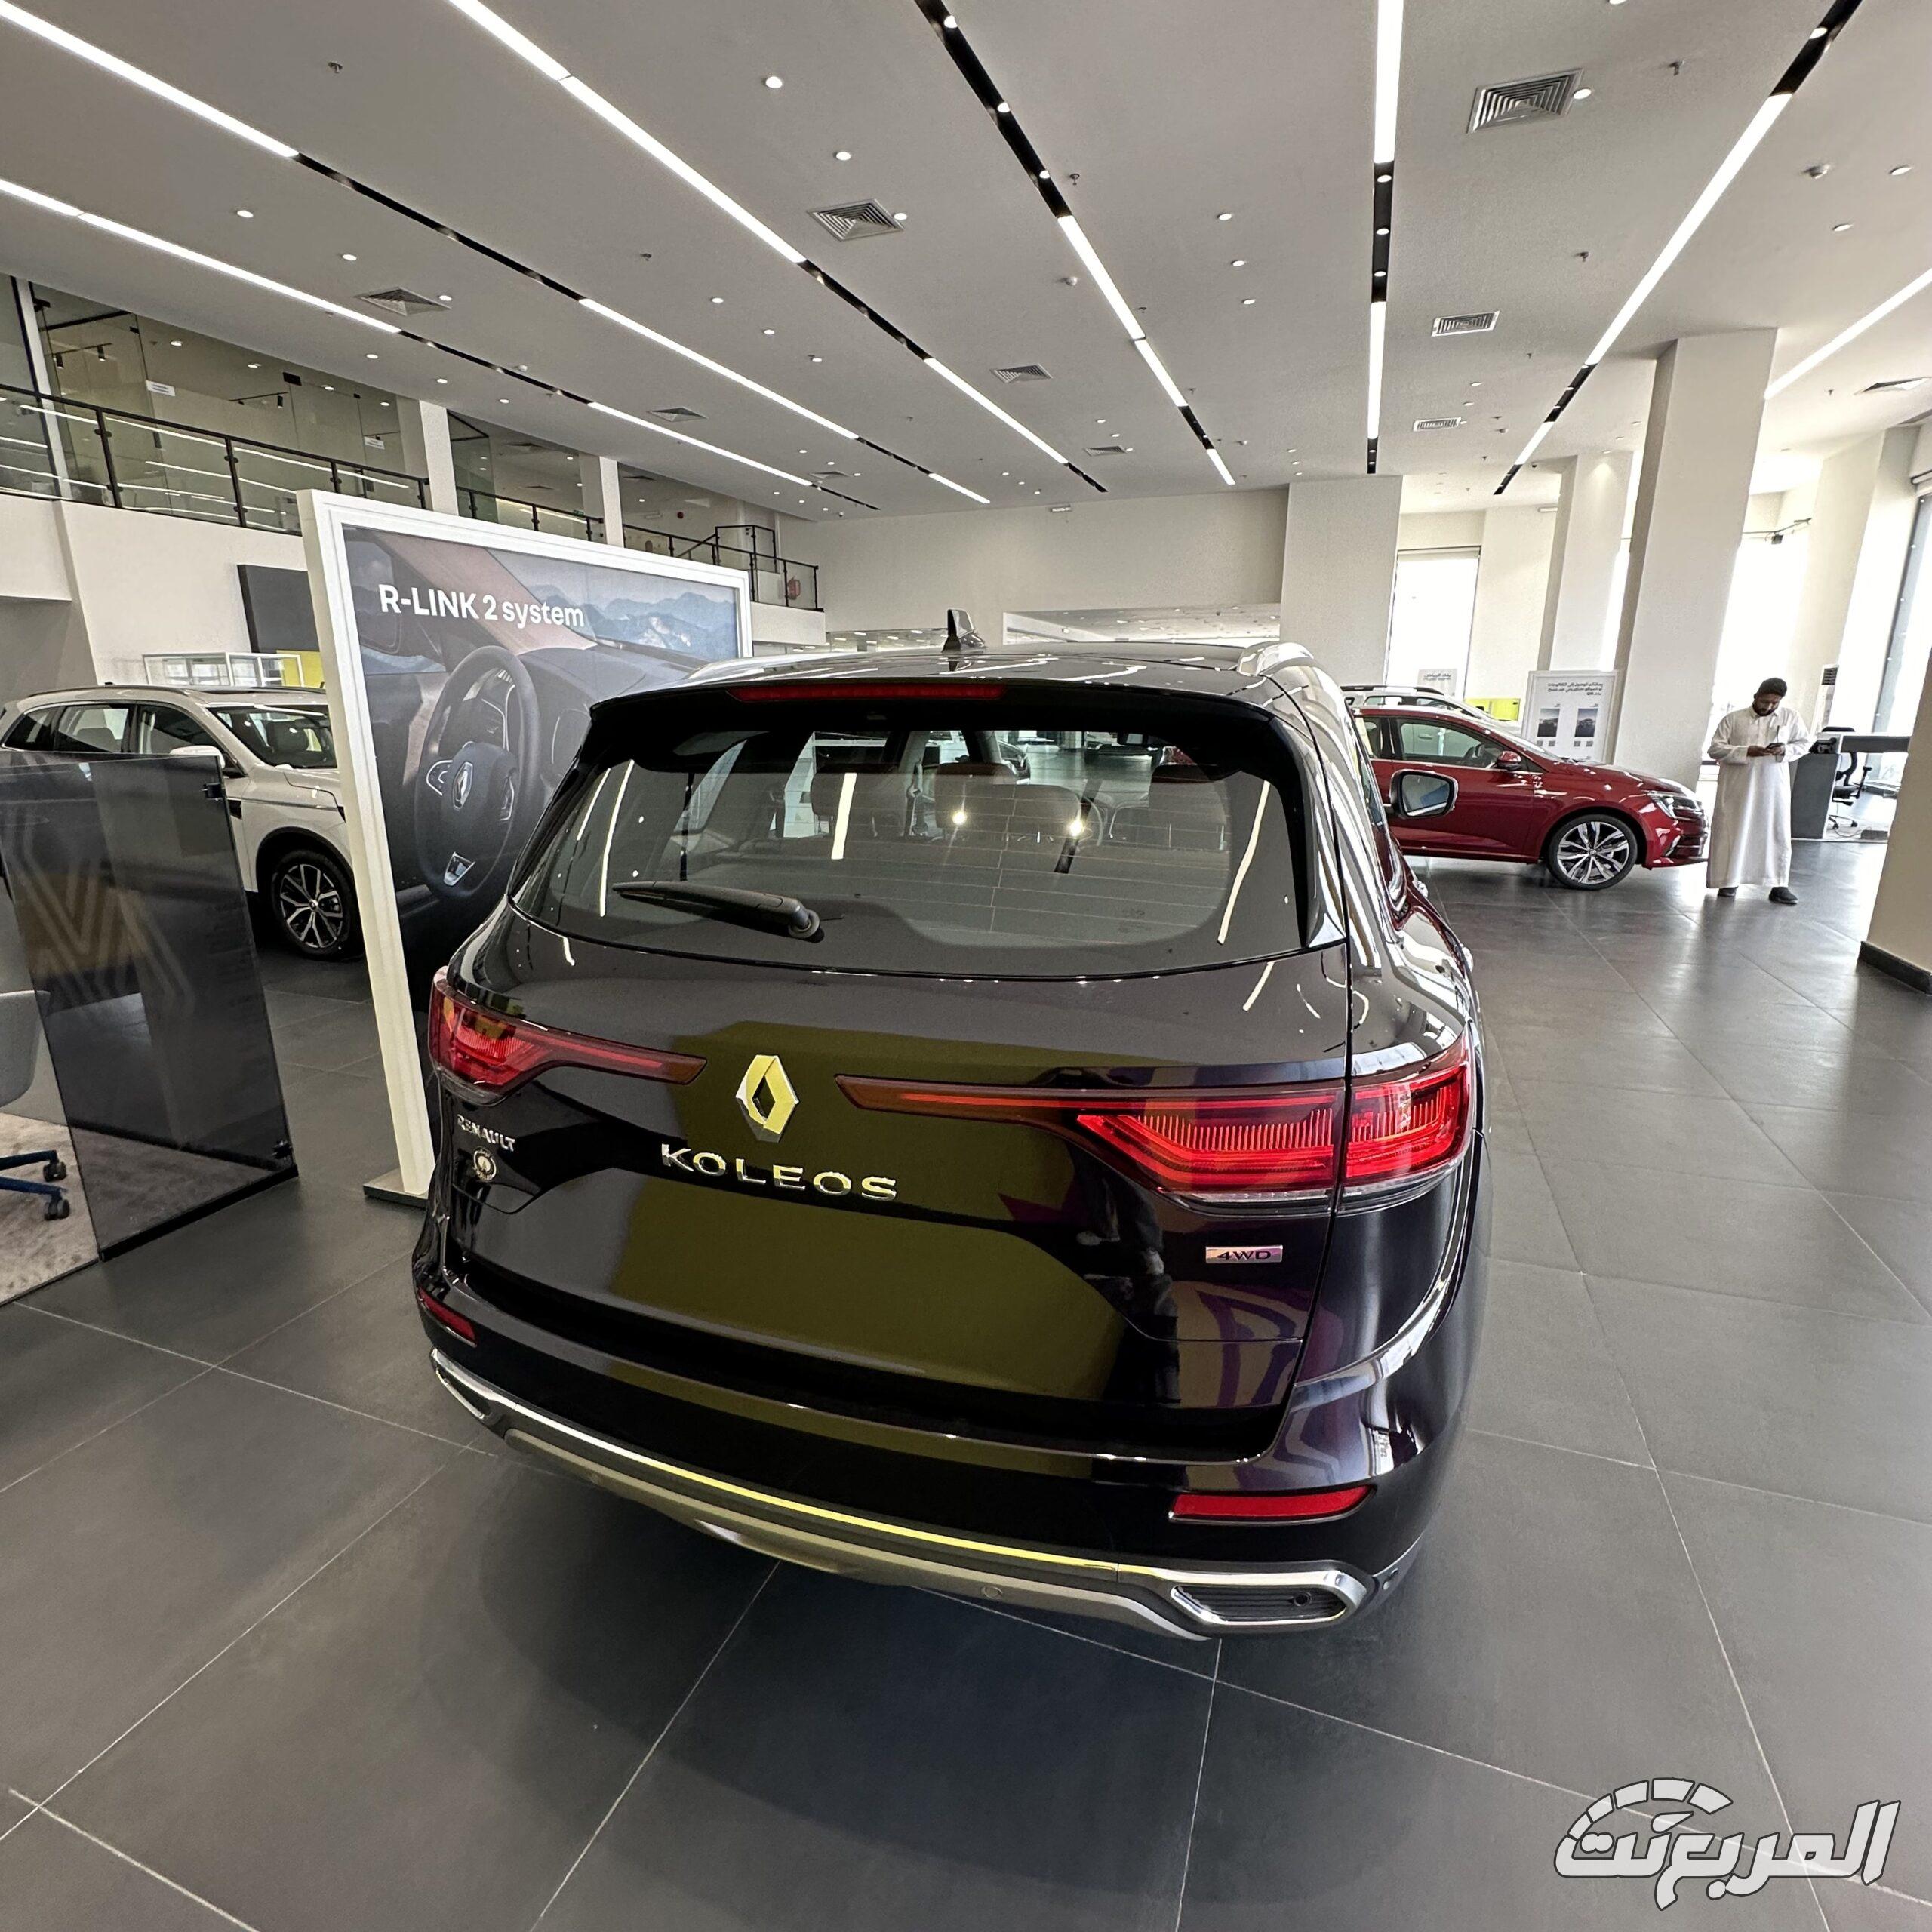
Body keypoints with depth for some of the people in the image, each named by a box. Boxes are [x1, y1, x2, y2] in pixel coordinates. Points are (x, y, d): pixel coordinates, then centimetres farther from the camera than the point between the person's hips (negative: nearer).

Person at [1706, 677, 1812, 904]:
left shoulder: (1790, 717, 6)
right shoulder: (1733, 719, 1)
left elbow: (1805, 741, 13)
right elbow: (1715, 748, -3)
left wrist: (1785, 751, -8)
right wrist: (1746, 752, -17)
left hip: (1773, 786, 2)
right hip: (1738, 786, -2)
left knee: (1777, 833, 3)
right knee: (1733, 832, 1)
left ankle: (1779, 885, 9)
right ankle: (1729, 881, 11)